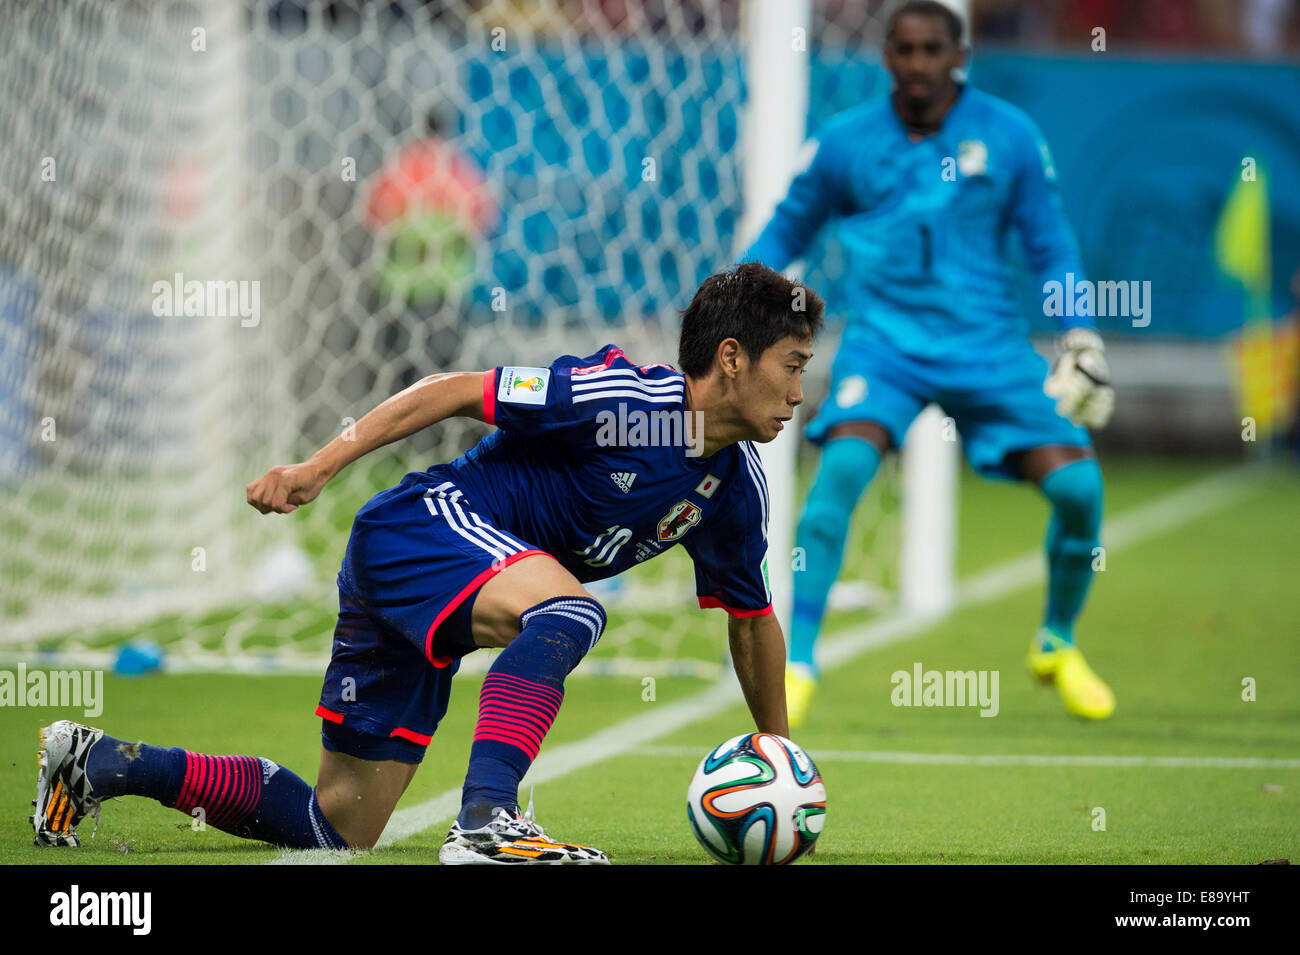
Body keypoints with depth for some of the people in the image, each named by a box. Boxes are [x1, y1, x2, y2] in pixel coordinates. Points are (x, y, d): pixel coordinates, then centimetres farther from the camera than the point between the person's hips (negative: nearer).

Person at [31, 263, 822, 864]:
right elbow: (455, 391, -13)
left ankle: (104, 764, 18)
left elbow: (751, 616, 22)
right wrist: (320, 467, -16)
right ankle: (485, 822, -45)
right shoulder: (624, 399, -18)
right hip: (417, 528, -9)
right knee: (566, 609, -37)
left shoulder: (736, 486, 7)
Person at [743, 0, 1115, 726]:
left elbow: (1051, 243, 9)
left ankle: (1058, 645, 17)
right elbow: (787, 232, 13)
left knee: (1078, 483, -10)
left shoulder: (1009, 136, 1)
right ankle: (797, 661, -21)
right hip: (886, 342, -1)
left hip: (987, 346, 1)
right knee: (843, 467, -28)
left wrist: (1082, 340, 2)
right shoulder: (845, 144, 1)